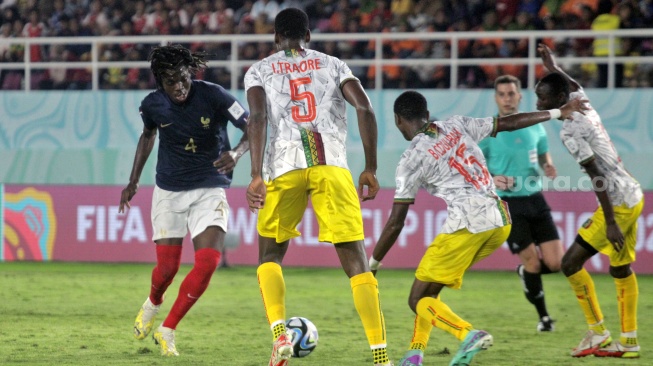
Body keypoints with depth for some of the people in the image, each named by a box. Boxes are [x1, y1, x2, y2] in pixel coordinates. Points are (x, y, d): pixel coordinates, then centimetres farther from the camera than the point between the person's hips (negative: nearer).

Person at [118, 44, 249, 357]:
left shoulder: (213, 96, -17)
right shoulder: (153, 104, -7)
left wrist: (237, 153, -37)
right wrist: (133, 181, 16)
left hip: (209, 190, -2)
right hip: (169, 190, 2)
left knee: (208, 262, -17)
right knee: (167, 267, 0)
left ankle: (167, 331, -1)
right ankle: (153, 304, 38)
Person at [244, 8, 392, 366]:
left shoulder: (259, 70, 16)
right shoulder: (333, 65, 20)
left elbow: (258, 117, -3)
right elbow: (365, 109, 5)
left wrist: (256, 175, -9)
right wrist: (370, 169, 8)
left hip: (285, 165, 0)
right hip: (331, 163, 1)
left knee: (269, 255, 18)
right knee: (355, 261, 1)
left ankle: (279, 333, -6)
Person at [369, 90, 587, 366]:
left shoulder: (412, 159, -2)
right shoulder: (456, 125, 13)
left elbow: (396, 222, -2)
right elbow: (508, 123, 18)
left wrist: (372, 265, 7)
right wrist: (559, 113, 29)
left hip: (468, 225, -8)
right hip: (500, 221, 8)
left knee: (419, 300, 0)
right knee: (429, 288, 21)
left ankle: (469, 334, -26)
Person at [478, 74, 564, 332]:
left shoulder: (534, 127, 6)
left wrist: (548, 167, -3)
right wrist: (491, 179, -21)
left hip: (535, 200, 4)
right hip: (508, 204, -4)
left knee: (555, 262, -2)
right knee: (532, 262, -5)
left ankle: (525, 273, 32)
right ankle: (543, 317, 15)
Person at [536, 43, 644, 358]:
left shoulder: (570, 131, -17)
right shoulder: (583, 106, 7)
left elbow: (597, 178, -21)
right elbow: (573, 85, 34)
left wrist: (610, 222, -23)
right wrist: (553, 67, 49)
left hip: (618, 204, -10)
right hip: (633, 196, 10)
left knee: (571, 262, -5)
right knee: (621, 268, 16)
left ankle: (598, 333, 2)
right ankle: (629, 341, 20)